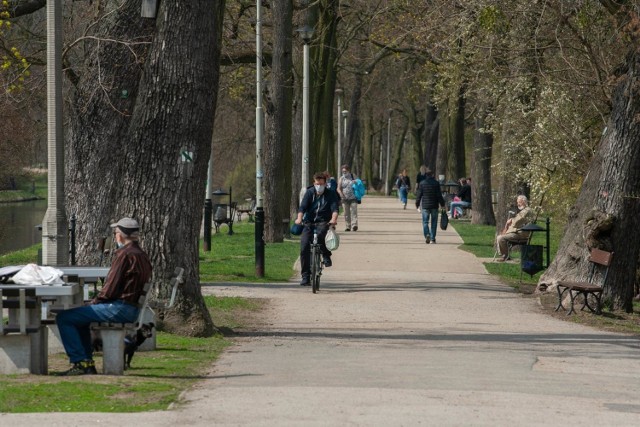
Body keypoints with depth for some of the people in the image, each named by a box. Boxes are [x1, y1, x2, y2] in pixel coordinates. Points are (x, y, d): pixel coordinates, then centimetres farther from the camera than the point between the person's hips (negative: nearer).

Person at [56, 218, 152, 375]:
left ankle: (80, 362, -7)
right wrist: (96, 302, 17)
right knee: (80, 316, 32)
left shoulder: (124, 254, -16)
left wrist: (95, 301, 0)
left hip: (119, 308, -10)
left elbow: (111, 289, -19)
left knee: (64, 318, -8)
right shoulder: (141, 255, 14)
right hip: (132, 308, 10)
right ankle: (88, 363, 27)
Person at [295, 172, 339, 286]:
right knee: (304, 247, -12)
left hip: (323, 222, -2)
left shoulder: (331, 194, 2)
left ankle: (326, 255, -11)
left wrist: (334, 219, -34)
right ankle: (306, 276, -4)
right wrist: (299, 218, -28)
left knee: (320, 234, -36)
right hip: (309, 223, 2)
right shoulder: (309, 192, 5)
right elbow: (303, 206, -8)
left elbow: (334, 208, -13)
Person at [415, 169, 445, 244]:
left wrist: (417, 205, 10)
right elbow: (439, 195, -3)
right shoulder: (436, 183, -3)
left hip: (425, 206, 0)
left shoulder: (422, 183, 0)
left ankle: (427, 234, -21)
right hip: (434, 206, 0)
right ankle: (432, 239, 8)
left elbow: (418, 195, 2)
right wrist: (442, 204, 5)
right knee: (434, 223, 8)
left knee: (425, 222, 3)